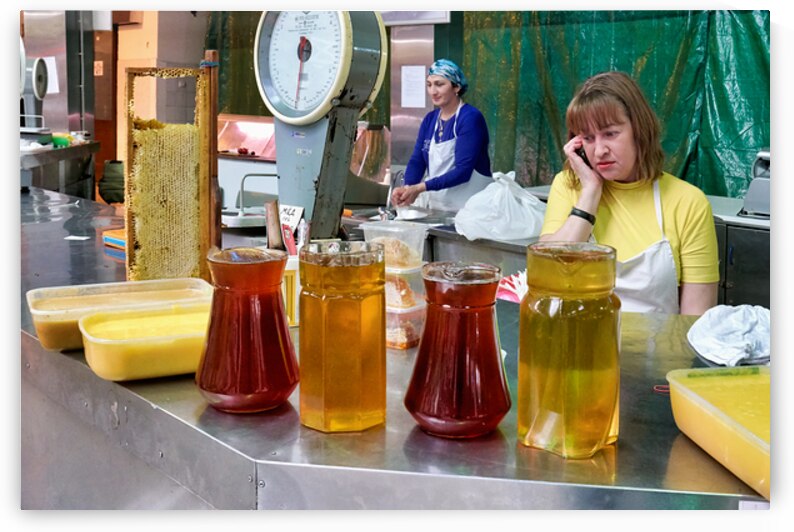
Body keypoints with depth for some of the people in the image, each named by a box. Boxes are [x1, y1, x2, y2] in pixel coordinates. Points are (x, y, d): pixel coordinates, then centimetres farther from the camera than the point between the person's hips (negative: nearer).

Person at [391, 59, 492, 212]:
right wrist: (408, 187, -16)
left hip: (469, 207, -6)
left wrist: (421, 188, -24)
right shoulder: (429, 119, 10)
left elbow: (463, 171, -18)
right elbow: (417, 161, 4)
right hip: (434, 207, 6)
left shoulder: (471, 118, -10)